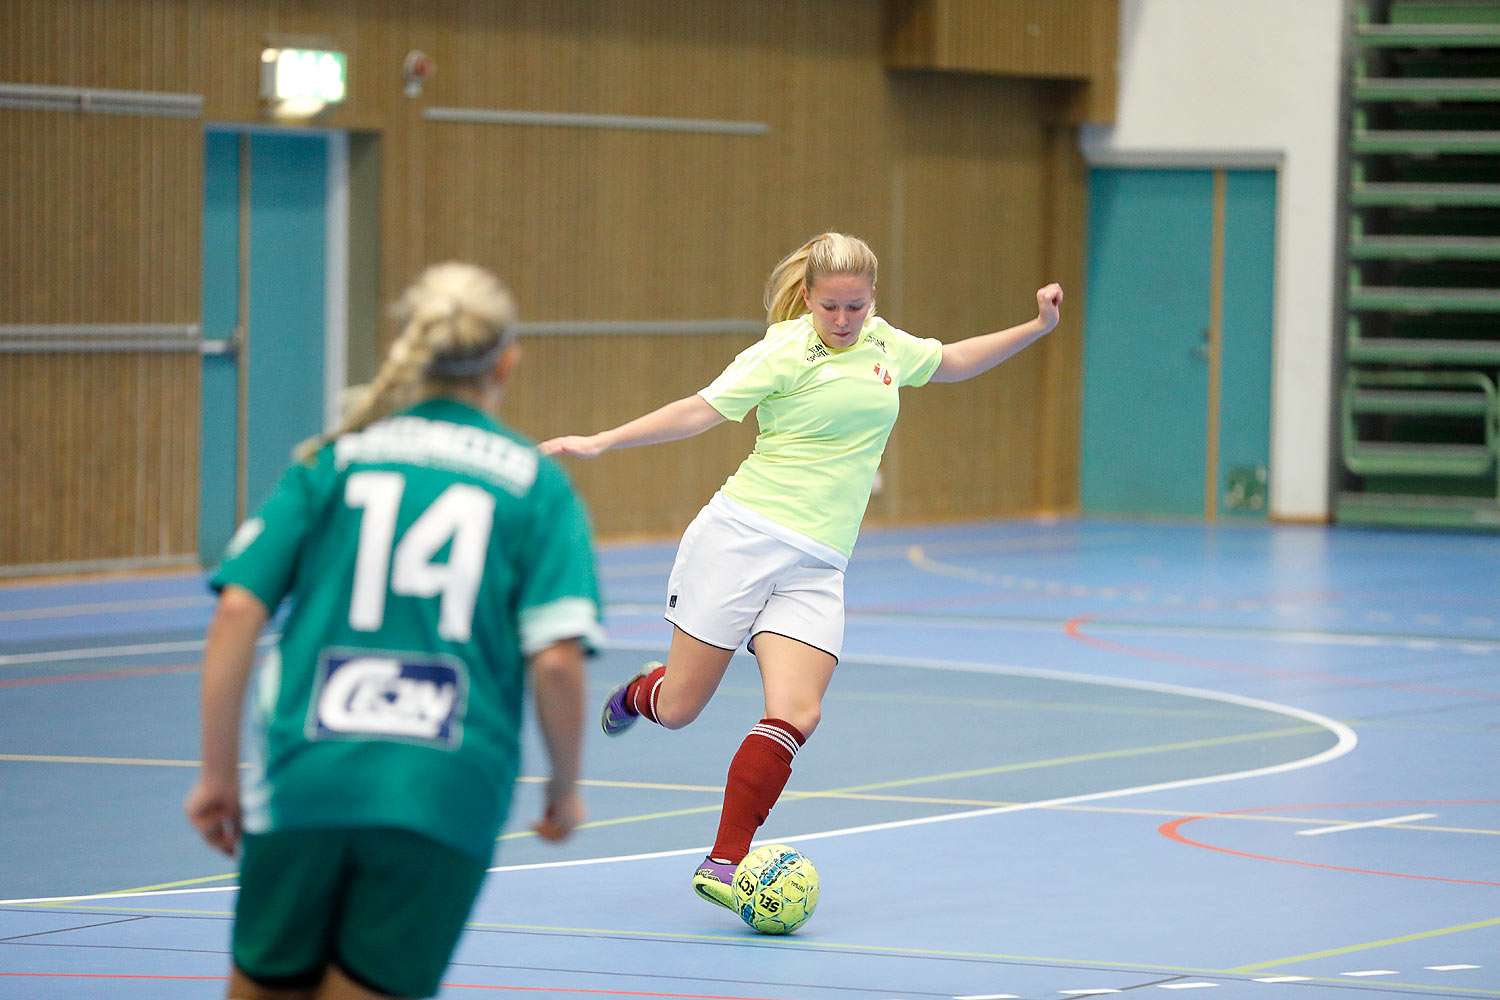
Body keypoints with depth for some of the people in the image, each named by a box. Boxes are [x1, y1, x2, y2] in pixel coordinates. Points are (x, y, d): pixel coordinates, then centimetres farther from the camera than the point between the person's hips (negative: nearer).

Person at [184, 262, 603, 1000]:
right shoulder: (536, 486, 6)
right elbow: (556, 661, -4)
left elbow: (237, 613, 2)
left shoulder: (330, 464, 10)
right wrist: (565, 788, 11)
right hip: (443, 799, -1)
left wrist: (218, 774, 8)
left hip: (306, 779, 1)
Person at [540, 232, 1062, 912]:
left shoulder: (885, 344, 12)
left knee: (795, 716, -14)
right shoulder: (786, 351, -7)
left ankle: (723, 867, -7)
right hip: (741, 539, -4)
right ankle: (640, 691, 40)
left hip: (816, 568, 4)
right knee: (678, 709, 1)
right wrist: (601, 442, -19)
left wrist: (1036, 328, 26)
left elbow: (951, 363, 31)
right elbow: (700, 410, -11)